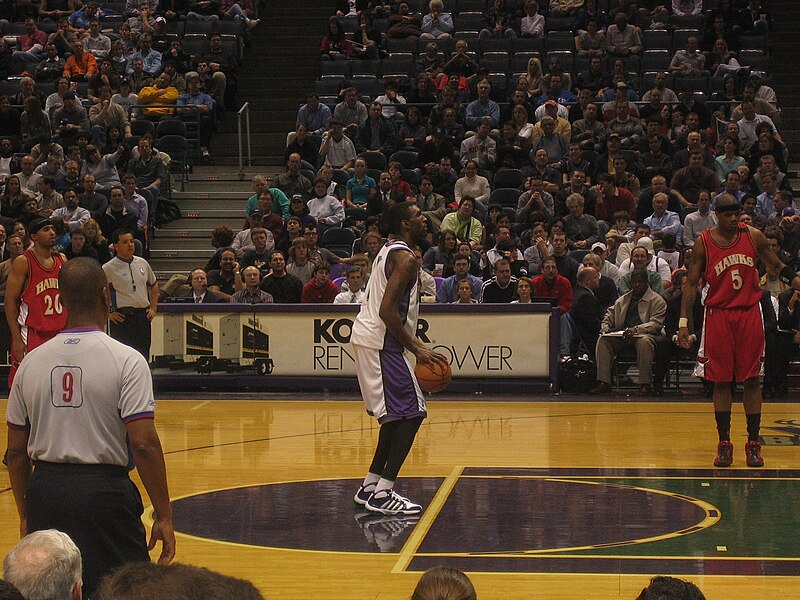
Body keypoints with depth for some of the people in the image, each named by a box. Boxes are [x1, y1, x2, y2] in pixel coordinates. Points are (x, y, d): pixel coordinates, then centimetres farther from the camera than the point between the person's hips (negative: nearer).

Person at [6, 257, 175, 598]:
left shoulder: (32, 362, 5)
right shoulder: (126, 360, -8)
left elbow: (16, 451, 9)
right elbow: (144, 445, -14)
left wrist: (25, 515, 20)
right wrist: (164, 516, -8)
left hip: (44, 492, 5)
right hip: (104, 492, -5)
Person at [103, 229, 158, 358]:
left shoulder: (142, 263, 10)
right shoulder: (109, 268, -7)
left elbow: (153, 285, 25)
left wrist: (153, 308, 15)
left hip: (143, 317, 5)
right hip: (122, 318, -5)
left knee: (143, 357, 9)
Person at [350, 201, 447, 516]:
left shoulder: (389, 251, 16)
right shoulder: (405, 258, -15)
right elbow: (387, 311, -24)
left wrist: (412, 342, 21)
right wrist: (417, 350, -21)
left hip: (368, 337, 10)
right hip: (380, 342, -10)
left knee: (397, 414, 18)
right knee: (411, 413, -8)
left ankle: (370, 487, 21)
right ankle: (383, 494, -11)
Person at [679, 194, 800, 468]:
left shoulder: (753, 236, 0)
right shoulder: (704, 242, -4)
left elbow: (778, 268, 10)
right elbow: (691, 283, 1)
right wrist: (683, 322, -5)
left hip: (750, 314, 1)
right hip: (718, 315, -1)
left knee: (751, 380, 1)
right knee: (721, 381, 1)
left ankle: (753, 443, 7)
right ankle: (724, 444, 10)